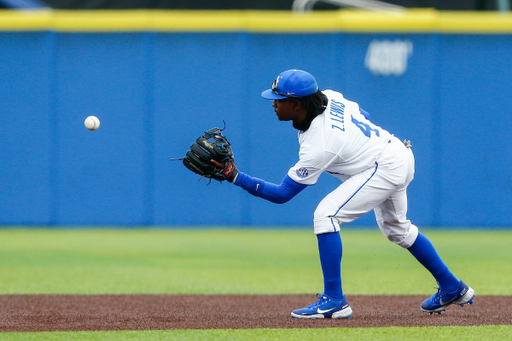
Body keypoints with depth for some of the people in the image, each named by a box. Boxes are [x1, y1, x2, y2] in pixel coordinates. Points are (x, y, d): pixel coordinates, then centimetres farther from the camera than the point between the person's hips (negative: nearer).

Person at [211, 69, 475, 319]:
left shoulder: (317, 146, -28)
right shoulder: (329, 97, -7)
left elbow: (282, 194, -24)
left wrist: (236, 177, -30)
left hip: (385, 168, -11)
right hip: (399, 153, 11)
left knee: (326, 215, -19)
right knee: (396, 228, 29)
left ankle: (334, 301, -17)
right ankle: (452, 289, 41)